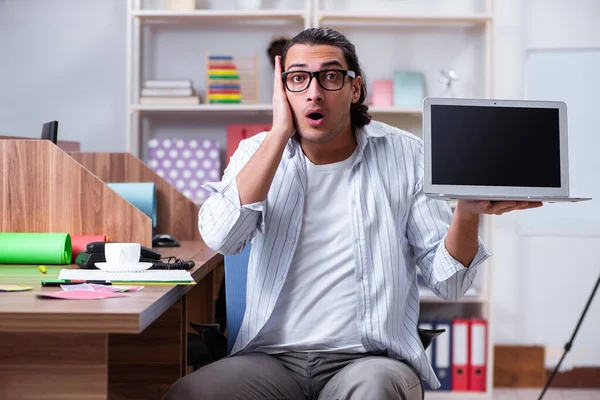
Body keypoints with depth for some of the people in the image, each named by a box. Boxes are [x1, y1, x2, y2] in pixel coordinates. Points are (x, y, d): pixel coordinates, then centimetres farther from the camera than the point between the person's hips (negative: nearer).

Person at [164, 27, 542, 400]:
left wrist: (468, 211, -19)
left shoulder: (405, 155, 4)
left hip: (373, 360, -2)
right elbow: (220, 237, -13)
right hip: (272, 358, 2)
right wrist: (280, 133, -10)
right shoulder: (258, 153, 8)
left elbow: (448, 283, 1)